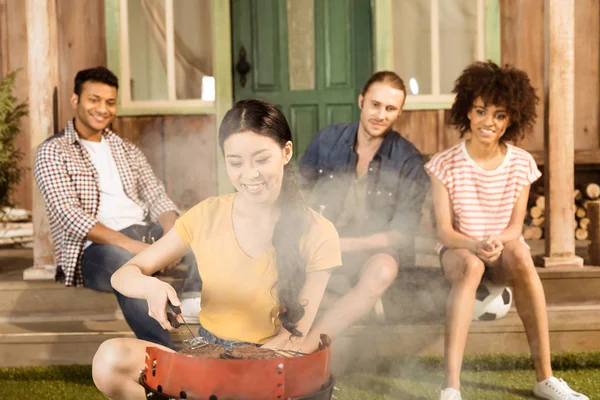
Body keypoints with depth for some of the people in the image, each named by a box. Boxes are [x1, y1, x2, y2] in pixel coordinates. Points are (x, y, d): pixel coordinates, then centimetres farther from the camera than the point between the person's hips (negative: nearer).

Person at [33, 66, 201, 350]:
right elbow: (70, 217, -10)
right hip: (92, 248, -6)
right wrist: (127, 243, -23)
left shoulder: (128, 150, 23)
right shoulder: (52, 152, 4)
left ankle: (195, 303, -41)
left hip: (143, 234, 6)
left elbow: (157, 198, 12)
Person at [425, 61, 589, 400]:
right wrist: (475, 245, -33)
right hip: (459, 249, -1)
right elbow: (444, 230, -12)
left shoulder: (522, 164, -4)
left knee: (520, 253, -35)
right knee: (471, 265, -37)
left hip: (505, 252, 1)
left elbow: (516, 226, -5)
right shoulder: (445, 165, -10)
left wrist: (498, 242, -29)